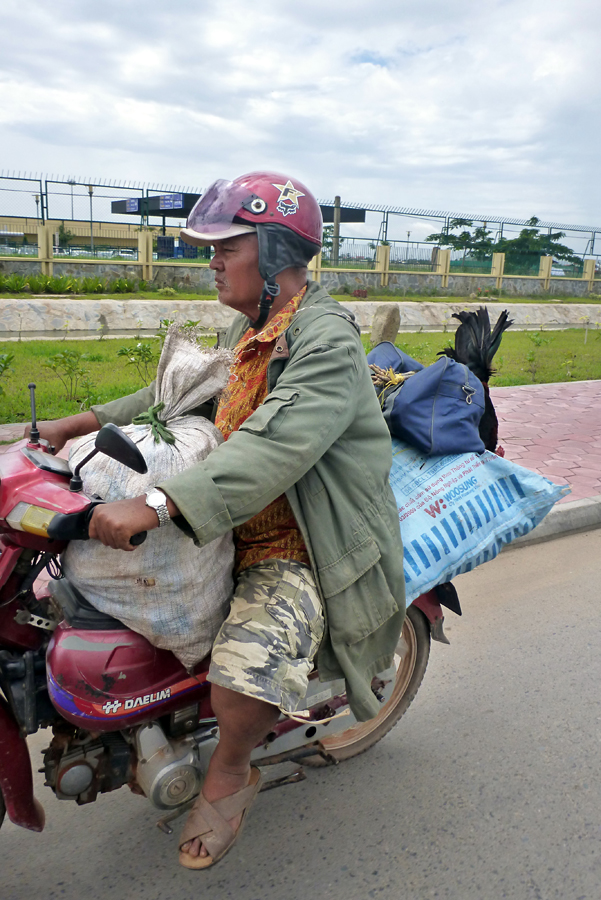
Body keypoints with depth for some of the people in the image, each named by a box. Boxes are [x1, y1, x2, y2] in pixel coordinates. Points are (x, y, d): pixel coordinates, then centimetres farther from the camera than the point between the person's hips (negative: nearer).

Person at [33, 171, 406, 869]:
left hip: (299, 550, -9)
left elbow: (274, 448, -35)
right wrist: (83, 423, 12)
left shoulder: (327, 343, -20)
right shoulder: (250, 327, 11)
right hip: (233, 527, 10)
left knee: (247, 673, -31)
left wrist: (156, 505, -45)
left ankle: (228, 775, 5)